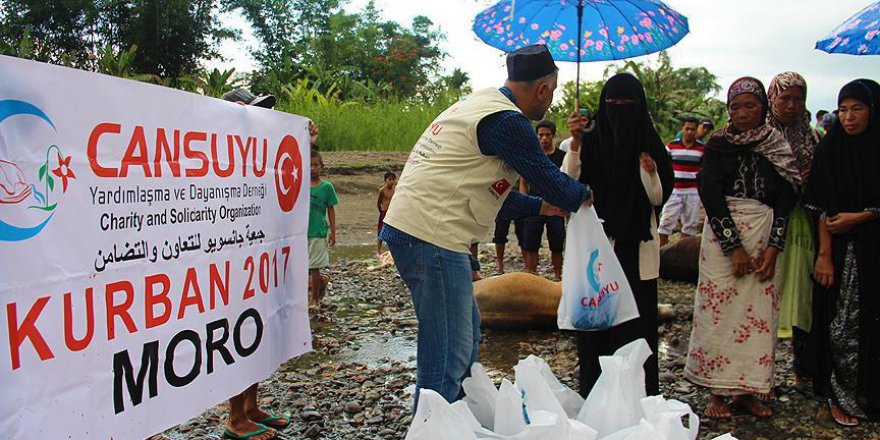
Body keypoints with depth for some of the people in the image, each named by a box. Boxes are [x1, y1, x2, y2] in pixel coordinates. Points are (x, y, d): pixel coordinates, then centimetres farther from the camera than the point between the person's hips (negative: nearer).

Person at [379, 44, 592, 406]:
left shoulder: (479, 104, 21)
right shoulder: (507, 121, -12)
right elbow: (548, 178, -7)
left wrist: (541, 206, 26)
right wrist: (583, 195, 14)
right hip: (431, 237, -11)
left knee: (466, 333, 21)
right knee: (448, 354, -6)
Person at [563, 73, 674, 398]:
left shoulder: (650, 143, 4)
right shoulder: (591, 139, 1)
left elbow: (659, 198, 3)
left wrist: (650, 172, -17)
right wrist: (575, 143, -23)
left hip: (637, 242, 1)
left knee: (637, 317, 1)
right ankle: (594, 392, 14)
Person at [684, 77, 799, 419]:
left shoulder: (778, 147, 8)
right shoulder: (718, 145, 1)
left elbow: (785, 199, 5)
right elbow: (711, 196, -7)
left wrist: (773, 247, -6)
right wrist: (734, 247, -12)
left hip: (766, 236, 3)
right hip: (723, 234, -3)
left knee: (760, 313, 3)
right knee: (720, 310, -3)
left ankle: (747, 389, 13)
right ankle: (718, 391, 5)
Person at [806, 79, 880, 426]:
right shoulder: (829, 150, 0)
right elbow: (824, 208, -5)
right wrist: (824, 254, -10)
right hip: (840, 250, -1)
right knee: (840, 324, 1)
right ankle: (840, 396, 13)